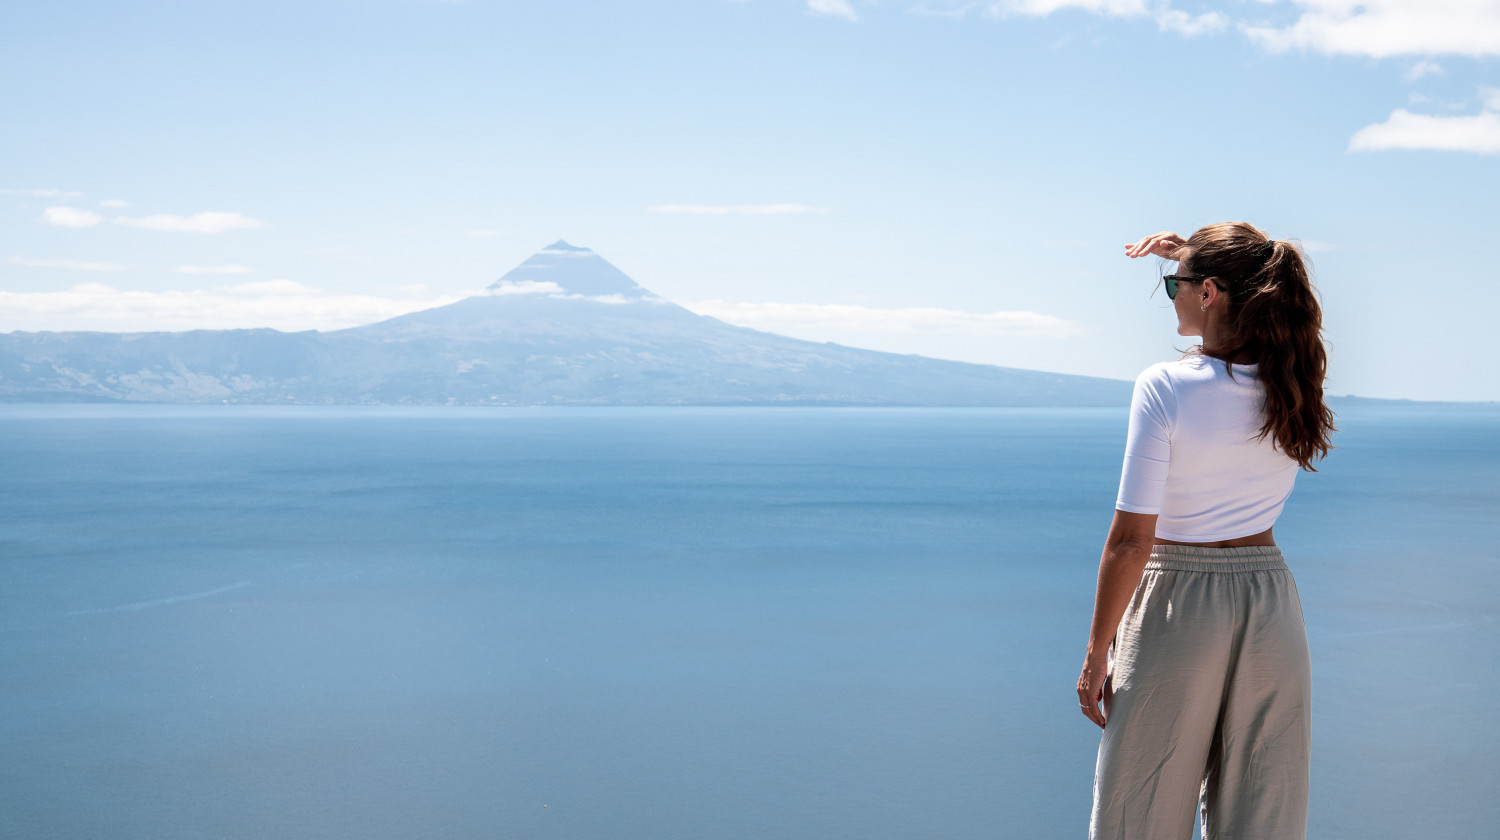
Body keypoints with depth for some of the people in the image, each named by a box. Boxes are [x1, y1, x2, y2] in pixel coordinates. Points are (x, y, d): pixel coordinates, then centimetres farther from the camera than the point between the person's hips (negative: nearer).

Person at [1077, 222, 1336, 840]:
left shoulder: (1165, 387, -16)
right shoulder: (1292, 380, -1)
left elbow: (1130, 540, -16)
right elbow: (1264, 302, 27)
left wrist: (1096, 655, -8)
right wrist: (1192, 254, 25)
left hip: (1177, 604, -5)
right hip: (1271, 601, 5)